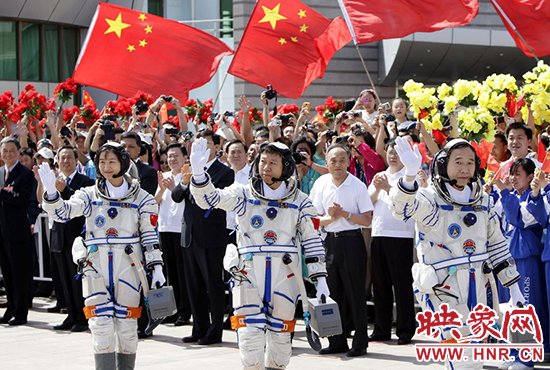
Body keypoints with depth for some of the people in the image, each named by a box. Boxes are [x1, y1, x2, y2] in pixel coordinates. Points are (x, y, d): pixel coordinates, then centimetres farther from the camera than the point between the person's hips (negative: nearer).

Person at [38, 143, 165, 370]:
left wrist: (157, 269, 1)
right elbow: (62, 212, -5)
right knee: (101, 325, -8)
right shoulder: (90, 196, 8)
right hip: (96, 266, 0)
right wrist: (51, 191, -24)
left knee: (127, 325, 3)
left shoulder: (141, 199, 6)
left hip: (128, 267, 0)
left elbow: (150, 236, 7)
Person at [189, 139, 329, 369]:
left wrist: (320, 279, 3)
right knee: (250, 335, -10)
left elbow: (312, 240, 8)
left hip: (285, 274, 1)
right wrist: (198, 170, -24)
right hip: (249, 273, -1)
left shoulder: (299, 201, 7)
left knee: (280, 332, 7)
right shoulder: (243, 194, 5)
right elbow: (208, 199, -6)